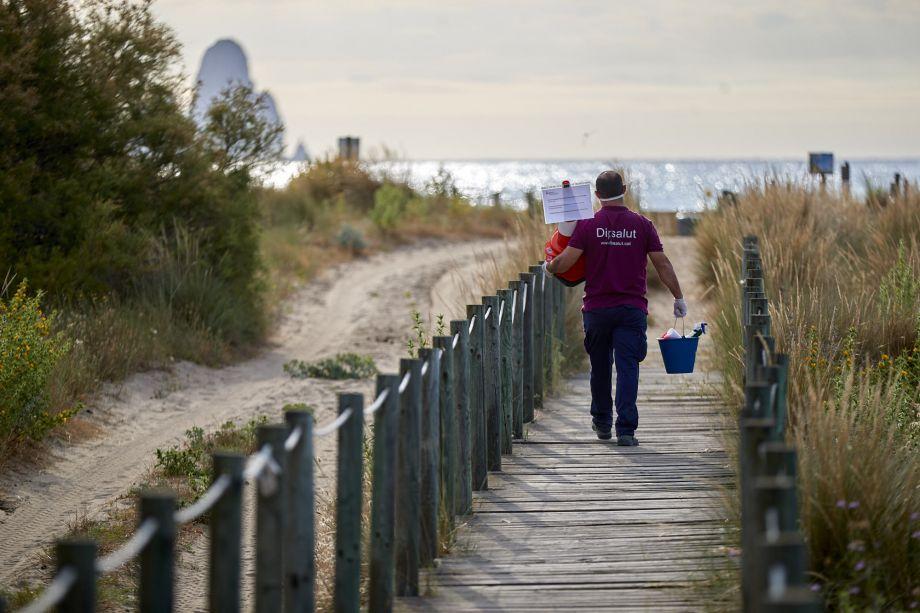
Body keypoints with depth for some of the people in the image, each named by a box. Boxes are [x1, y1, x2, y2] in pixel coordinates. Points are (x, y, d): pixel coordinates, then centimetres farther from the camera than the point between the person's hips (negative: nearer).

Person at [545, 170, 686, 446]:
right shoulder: (642, 225, 0)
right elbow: (663, 264, 2)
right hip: (632, 308, 0)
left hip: (597, 308, 1)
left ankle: (602, 423, 30)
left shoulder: (588, 225, -3)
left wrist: (548, 267, 15)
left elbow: (565, 262, -7)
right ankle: (626, 429, -12)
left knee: (600, 366, 16)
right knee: (627, 368, -3)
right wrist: (679, 298, 11)